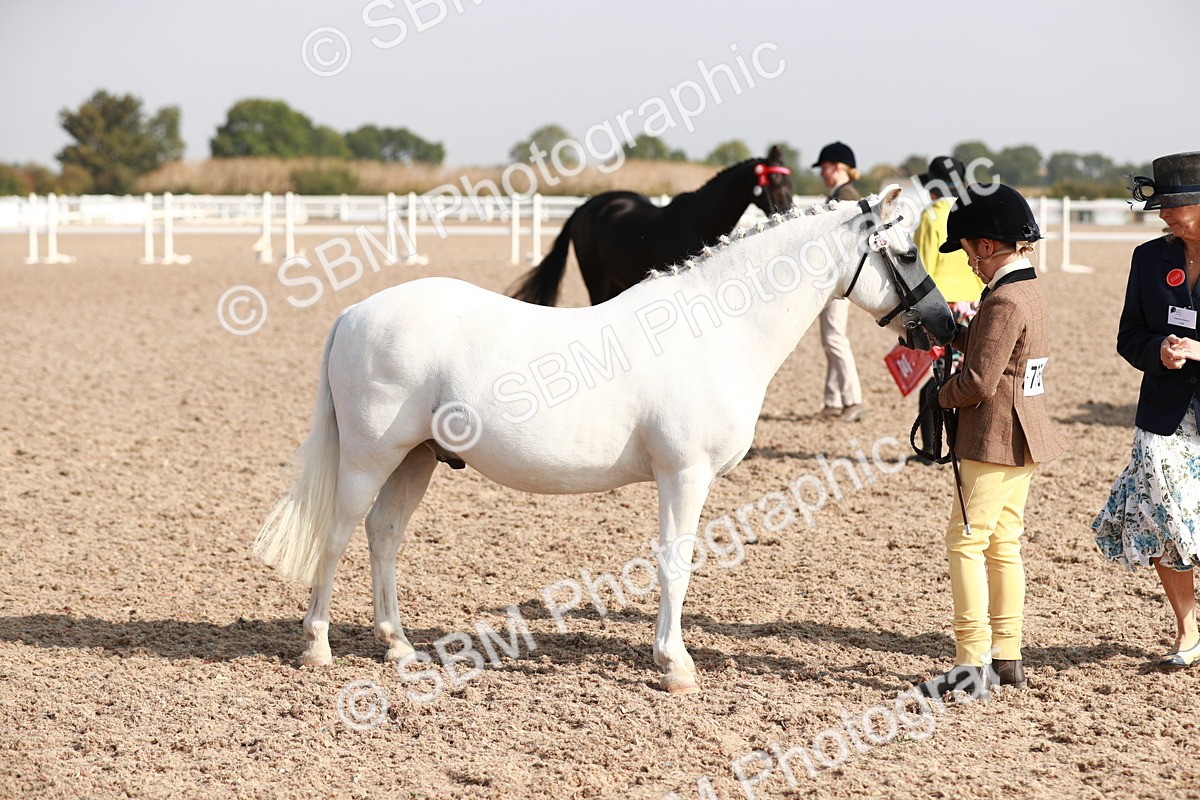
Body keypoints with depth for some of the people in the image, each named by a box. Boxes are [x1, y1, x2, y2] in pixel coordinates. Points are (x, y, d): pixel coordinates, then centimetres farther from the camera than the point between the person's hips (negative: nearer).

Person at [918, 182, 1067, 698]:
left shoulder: (1003, 301, -20)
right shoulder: (1029, 294, 12)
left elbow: (980, 382, -22)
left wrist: (941, 394, -5)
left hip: (994, 442, -10)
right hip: (1023, 441, 10)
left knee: (966, 542, -6)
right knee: (1003, 544, 14)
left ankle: (972, 664, -7)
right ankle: (1006, 657, 19)